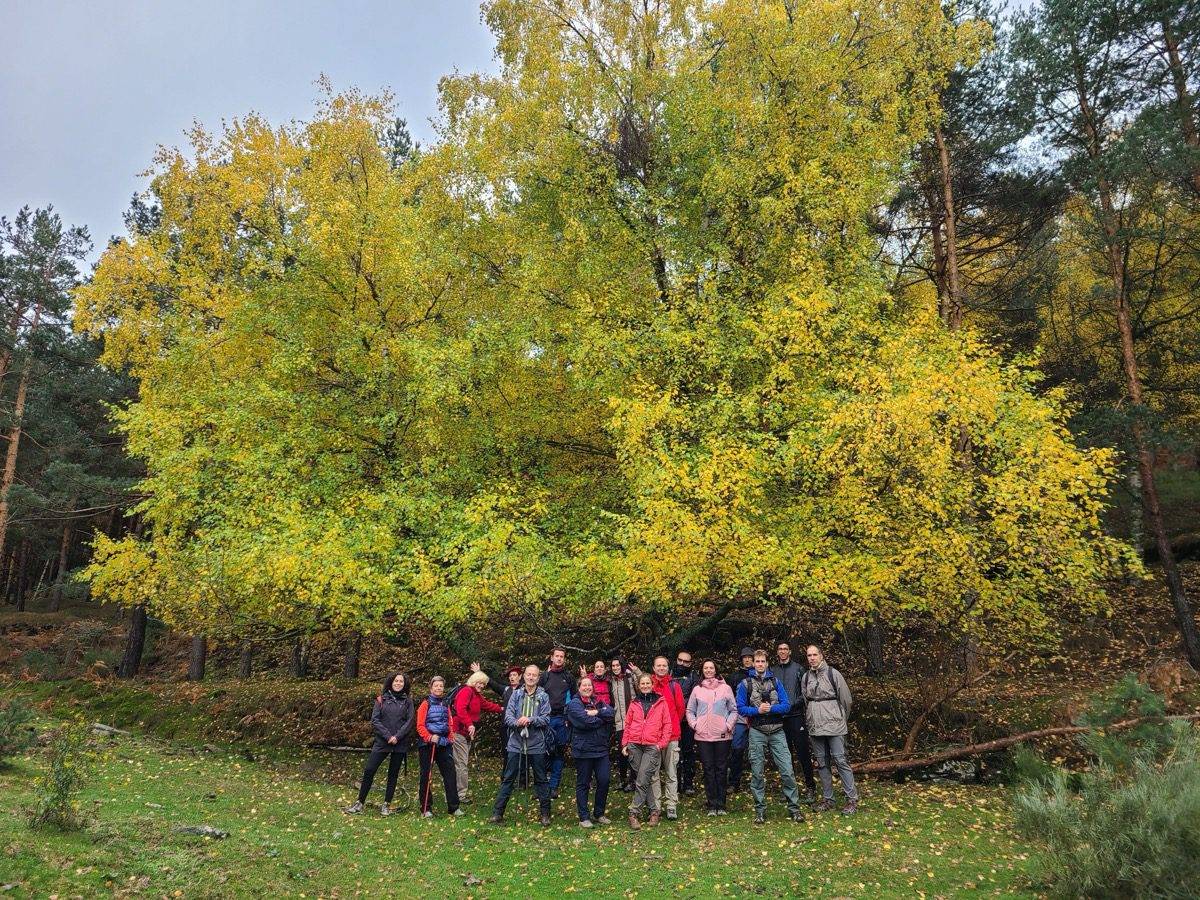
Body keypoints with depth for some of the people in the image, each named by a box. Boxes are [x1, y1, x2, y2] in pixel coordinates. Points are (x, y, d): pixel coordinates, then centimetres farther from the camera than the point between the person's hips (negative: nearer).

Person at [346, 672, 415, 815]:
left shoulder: (407, 702, 6)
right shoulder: (381, 699, 3)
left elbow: (409, 722, -1)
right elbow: (374, 720, -3)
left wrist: (397, 737, -13)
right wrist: (388, 736, -12)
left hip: (400, 744, 1)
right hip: (382, 742, -1)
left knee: (393, 774, 7)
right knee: (369, 771, -4)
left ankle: (386, 804, 17)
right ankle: (360, 802, 8)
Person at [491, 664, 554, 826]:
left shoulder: (543, 697, 0)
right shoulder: (516, 694, 4)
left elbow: (546, 719, -7)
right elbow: (508, 716, -4)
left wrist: (530, 719, -22)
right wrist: (517, 722, -24)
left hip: (536, 745, -1)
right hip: (516, 744, 1)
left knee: (541, 780, 9)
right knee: (508, 779, 6)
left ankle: (545, 813, 20)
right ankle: (497, 813, 13)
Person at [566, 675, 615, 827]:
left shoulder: (599, 701, 12)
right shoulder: (574, 704, -5)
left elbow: (611, 713, -6)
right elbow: (586, 721, -20)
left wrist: (597, 712, -19)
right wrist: (602, 718, -7)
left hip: (601, 749, 5)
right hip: (583, 750, -5)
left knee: (604, 781, 5)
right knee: (583, 784, 4)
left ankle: (599, 814, 22)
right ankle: (584, 817, 15)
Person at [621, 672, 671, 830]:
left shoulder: (661, 702, 6)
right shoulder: (634, 703, 12)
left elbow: (667, 724, 5)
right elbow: (627, 724, 14)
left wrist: (662, 743, -4)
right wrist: (625, 743, 5)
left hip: (652, 747, -3)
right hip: (634, 746, 3)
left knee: (642, 781, -11)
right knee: (643, 780, 4)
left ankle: (634, 813, -4)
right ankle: (653, 810, 16)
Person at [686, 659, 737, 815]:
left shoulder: (725, 688, 5)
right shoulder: (697, 689, 9)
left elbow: (734, 710, 7)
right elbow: (690, 711, 12)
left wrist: (728, 725, -5)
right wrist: (694, 725, -2)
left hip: (722, 736, -1)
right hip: (703, 737, 1)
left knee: (721, 770, 2)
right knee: (708, 770, 2)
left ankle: (721, 805, 10)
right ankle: (711, 805, 9)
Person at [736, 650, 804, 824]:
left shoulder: (775, 681, 8)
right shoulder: (745, 683, 4)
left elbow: (786, 705, 2)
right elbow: (741, 707, 0)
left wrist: (771, 708, -14)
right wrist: (757, 710, -14)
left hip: (777, 731, 1)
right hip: (757, 733, -1)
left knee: (787, 771, -4)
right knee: (757, 774, 4)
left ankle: (794, 808, 7)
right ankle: (760, 810, 14)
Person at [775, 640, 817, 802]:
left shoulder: (798, 668, 0)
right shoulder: (772, 670, 8)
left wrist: (796, 702, -15)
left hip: (796, 715, -3)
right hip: (779, 717, 3)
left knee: (803, 752, -2)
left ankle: (810, 787, 8)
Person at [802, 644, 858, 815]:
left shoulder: (833, 673, -5)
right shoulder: (806, 677, 8)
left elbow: (846, 699, 1)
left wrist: (841, 719, 9)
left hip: (834, 726, -5)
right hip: (815, 727, 5)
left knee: (840, 760, -6)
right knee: (822, 763, 9)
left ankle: (852, 799, 1)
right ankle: (827, 799, 18)